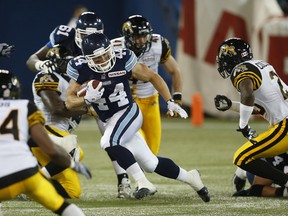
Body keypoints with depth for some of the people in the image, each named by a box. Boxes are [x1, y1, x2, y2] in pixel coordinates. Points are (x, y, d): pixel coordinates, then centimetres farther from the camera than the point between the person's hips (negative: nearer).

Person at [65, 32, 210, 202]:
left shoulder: (123, 60, -17)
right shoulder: (81, 68, -12)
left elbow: (153, 77, -3)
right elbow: (70, 102, -8)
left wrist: (170, 102, -8)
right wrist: (87, 99, -29)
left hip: (129, 113, -4)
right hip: (108, 122, 4)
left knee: (109, 143, -32)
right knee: (150, 164, 6)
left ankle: (142, 182, -23)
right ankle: (189, 177, 27)